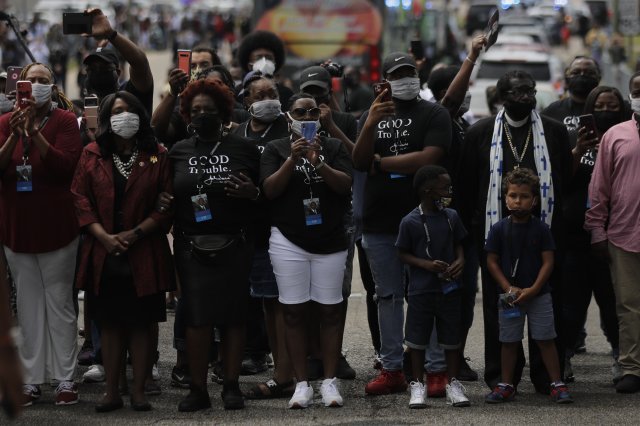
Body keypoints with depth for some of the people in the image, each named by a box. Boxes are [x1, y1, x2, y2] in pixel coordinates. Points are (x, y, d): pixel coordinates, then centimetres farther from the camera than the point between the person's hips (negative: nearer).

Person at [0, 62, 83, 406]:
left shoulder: (64, 121, -4)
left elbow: (65, 165, -17)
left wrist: (35, 132, -24)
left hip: (55, 226, -3)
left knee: (59, 302, 2)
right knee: (28, 304, 8)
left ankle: (65, 378, 5)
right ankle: (32, 379, 12)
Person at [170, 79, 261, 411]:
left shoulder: (243, 149, 6)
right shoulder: (179, 151, 12)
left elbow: (266, 194, 8)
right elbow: (168, 194, 17)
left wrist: (252, 193, -13)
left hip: (233, 246, -1)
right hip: (191, 246, 1)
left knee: (232, 316, 1)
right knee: (196, 317, -3)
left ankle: (231, 386, 9)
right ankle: (198, 389, 3)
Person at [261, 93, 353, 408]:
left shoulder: (334, 147, 8)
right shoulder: (276, 148, 7)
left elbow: (345, 185, -5)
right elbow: (270, 189, -5)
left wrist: (318, 163, -20)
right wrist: (292, 159, -16)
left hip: (330, 241, 1)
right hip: (288, 241, -1)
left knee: (329, 310, 1)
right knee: (294, 311, -1)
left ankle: (330, 381, 5)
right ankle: (301, 384, 3)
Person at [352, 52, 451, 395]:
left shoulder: (434, 114, 1)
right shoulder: (372, 115, 15)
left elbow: (429, 158, -13)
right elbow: (358, 161, 1)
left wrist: (379, 162, -5)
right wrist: (370, 126, -17)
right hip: (378, 222, 4)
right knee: (387, 296, 7)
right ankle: (392, 369, 11)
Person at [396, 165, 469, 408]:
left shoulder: (451, 217, 3)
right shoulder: (410, 222, -8)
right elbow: (403, 254, -3)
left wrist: (460, 261, -7)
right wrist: (427, 264, -16)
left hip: (449, 288, 3)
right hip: (421, 290, -3)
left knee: (452, 338, 7)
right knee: (418, 339, 4)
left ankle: (453, 383, 18)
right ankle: (417, 385, 15)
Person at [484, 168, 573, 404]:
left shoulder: (541, 229, -4)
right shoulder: (499, 229, -2)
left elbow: (548, 261, -5)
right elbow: (492, 261, -1)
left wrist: (533, 289, -14)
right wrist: (509, 289, -11)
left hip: (538, 294, -1)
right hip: (509, 295, 1)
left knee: (546, 339, 0)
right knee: (509, 341, 8)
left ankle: (557, 384, 4)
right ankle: (506, 385, 16)